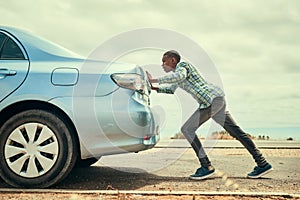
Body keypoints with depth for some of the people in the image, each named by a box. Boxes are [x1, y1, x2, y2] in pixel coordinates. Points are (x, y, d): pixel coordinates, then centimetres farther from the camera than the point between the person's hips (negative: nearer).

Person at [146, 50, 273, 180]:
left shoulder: (182, 65, -2)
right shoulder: (177, 72, 26)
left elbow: (179, 76, -26)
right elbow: (171, 89, 40)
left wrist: (154, 80, -22)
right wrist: (153, 88, 28)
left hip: (212, 99, -10)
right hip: (217, 100, 10)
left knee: (187, 129, -9)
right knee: (236, 132, 9)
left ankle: (207, 166, -10)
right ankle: (263, 164, 12)